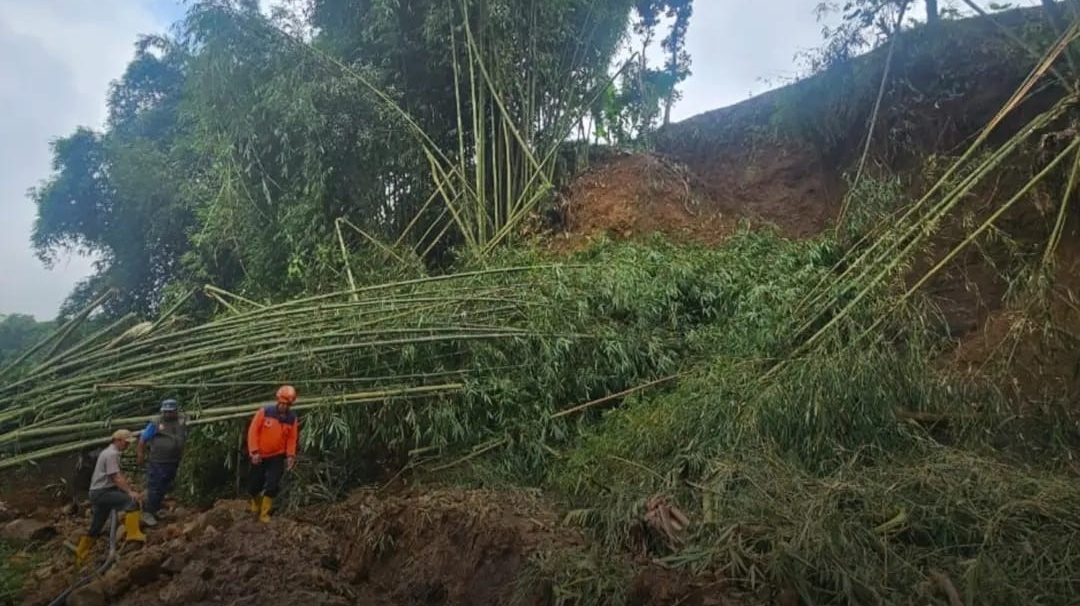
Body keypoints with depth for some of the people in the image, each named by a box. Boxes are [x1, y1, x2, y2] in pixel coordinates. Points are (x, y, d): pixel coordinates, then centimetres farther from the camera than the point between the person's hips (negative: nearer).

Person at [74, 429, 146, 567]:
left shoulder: (110, 453, 19)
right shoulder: (112, 454, -14)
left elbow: (119, 474, 18)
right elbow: (116, 478, -22)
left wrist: (130, 487, 6)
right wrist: (130, 492, -30)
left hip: (99, 493, 11)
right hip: (102, 492, -11)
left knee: (96, 527, 19)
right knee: (132, 501, -28)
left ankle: (80, 555, 32)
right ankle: (132, 534, -36)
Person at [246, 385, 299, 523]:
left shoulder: (292, 418, -7)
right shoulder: (264, 412, -14)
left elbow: (292, 438, 1)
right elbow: (253, 431, -11)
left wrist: (291, 455, -8)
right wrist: (254, 451, -15)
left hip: (277, 456, 1)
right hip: (260, 456, -1)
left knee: (273, 486, -8)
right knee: (254, 486, 7)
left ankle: (264, 513, 11)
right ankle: (255, 502, 40)